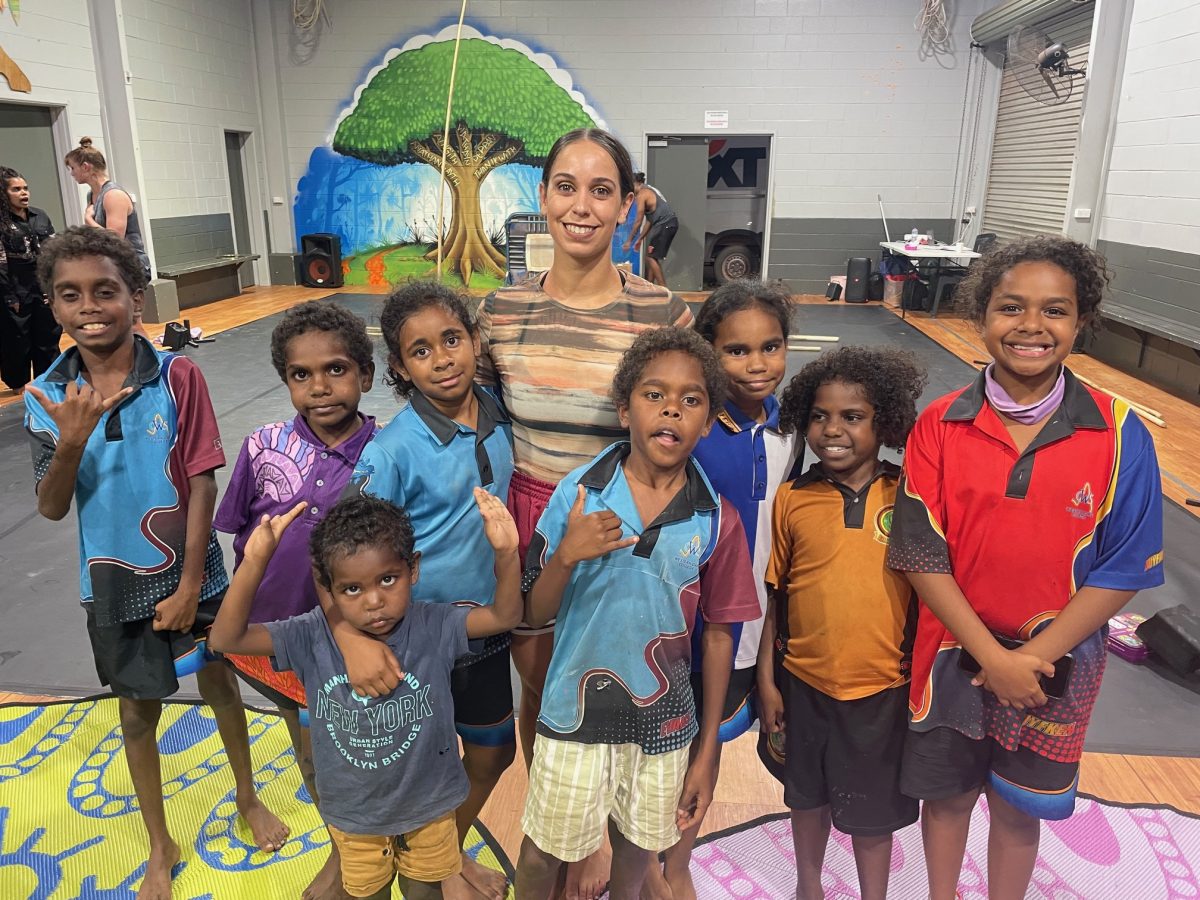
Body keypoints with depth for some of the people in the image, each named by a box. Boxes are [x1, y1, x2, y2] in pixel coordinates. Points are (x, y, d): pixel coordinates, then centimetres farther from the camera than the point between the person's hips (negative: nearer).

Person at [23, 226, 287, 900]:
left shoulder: (178, 377, -15)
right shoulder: (49, 397, -7)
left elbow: (201, 483, -13)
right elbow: (52, 509, -8)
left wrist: (190, 584, -13)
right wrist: (71, 441, -27)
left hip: (191, 573, -2)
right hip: (115, 584, 2)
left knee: (219, 683, 17)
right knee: (139, 710, 16)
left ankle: (248, 797, 43)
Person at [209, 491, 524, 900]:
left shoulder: (433, 627, -22)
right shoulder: (313, 637, -21)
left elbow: (504, 616, -23)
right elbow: (226, 639, -24)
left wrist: (505, 553, -42)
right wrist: (253, 563, -39)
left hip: (428, 806, 0)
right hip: (352, 813, 1)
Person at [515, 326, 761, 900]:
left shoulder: (717, 522, -10)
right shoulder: (577, 496, -14)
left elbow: (717, 636, -2)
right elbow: (534, 614, -7)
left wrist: (707, 752, 2)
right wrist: (567, 556, -27)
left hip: (662, 721, 2)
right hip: (575, 710, -1)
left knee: (638, 845, 24)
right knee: (544, 851, 16)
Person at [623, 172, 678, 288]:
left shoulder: (642, 194, -8)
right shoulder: (649, 190, 21)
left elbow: (638, 221, -9)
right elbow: (649, 220, 20)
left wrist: (629, 240, -2)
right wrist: (640, 239, 21)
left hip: (665, 224, -9)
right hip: (670, 223, 9)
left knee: (651, 257, -4)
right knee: (651, 256, 15)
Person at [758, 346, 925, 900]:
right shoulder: (792, 499, -8)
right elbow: (776, 594, -1)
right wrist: (766, 679, 1)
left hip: (883, 686, -1)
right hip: (804, 681, 2)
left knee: (873, 808, 17)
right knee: (808, 794, 23)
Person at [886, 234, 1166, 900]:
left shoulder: (1121, 436, -12)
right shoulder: (940, 427, -11)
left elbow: (1125, 569, -10)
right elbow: (921, 555, -11)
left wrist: (1034, 656, -16)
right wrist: (992, 656, -16)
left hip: (1054, 666, 0)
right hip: (954, 656, 1)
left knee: (1017, 808, 20)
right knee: (947, 794, 20)